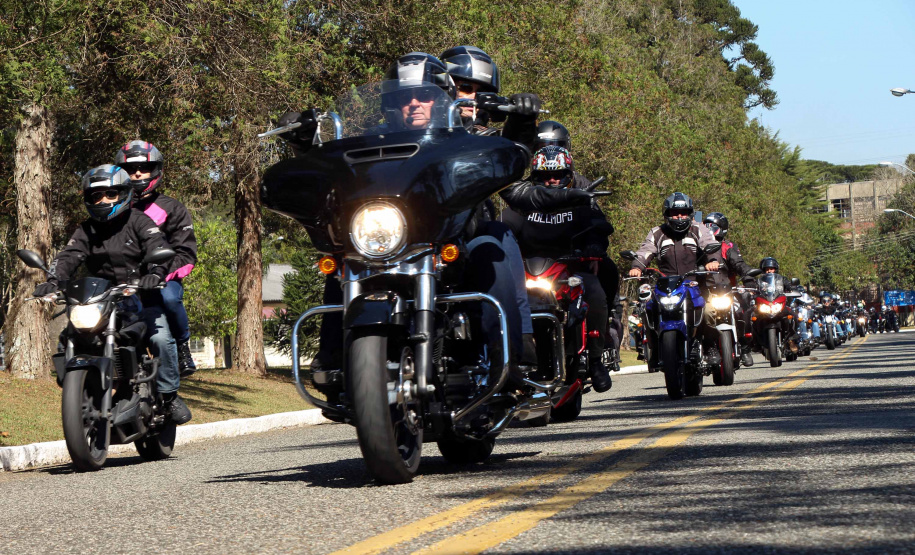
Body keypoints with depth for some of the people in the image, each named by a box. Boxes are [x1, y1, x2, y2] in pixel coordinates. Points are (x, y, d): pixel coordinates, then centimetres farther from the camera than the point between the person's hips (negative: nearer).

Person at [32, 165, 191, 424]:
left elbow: (159, 247, -16)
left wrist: (155, 272, -38)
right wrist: (53, 280, -26)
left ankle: (169, 395, -9)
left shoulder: (138, 221, 1)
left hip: (141, 298, -3)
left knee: (161, 338, -25)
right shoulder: (86, 230, 12)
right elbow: (68, 256, -4)